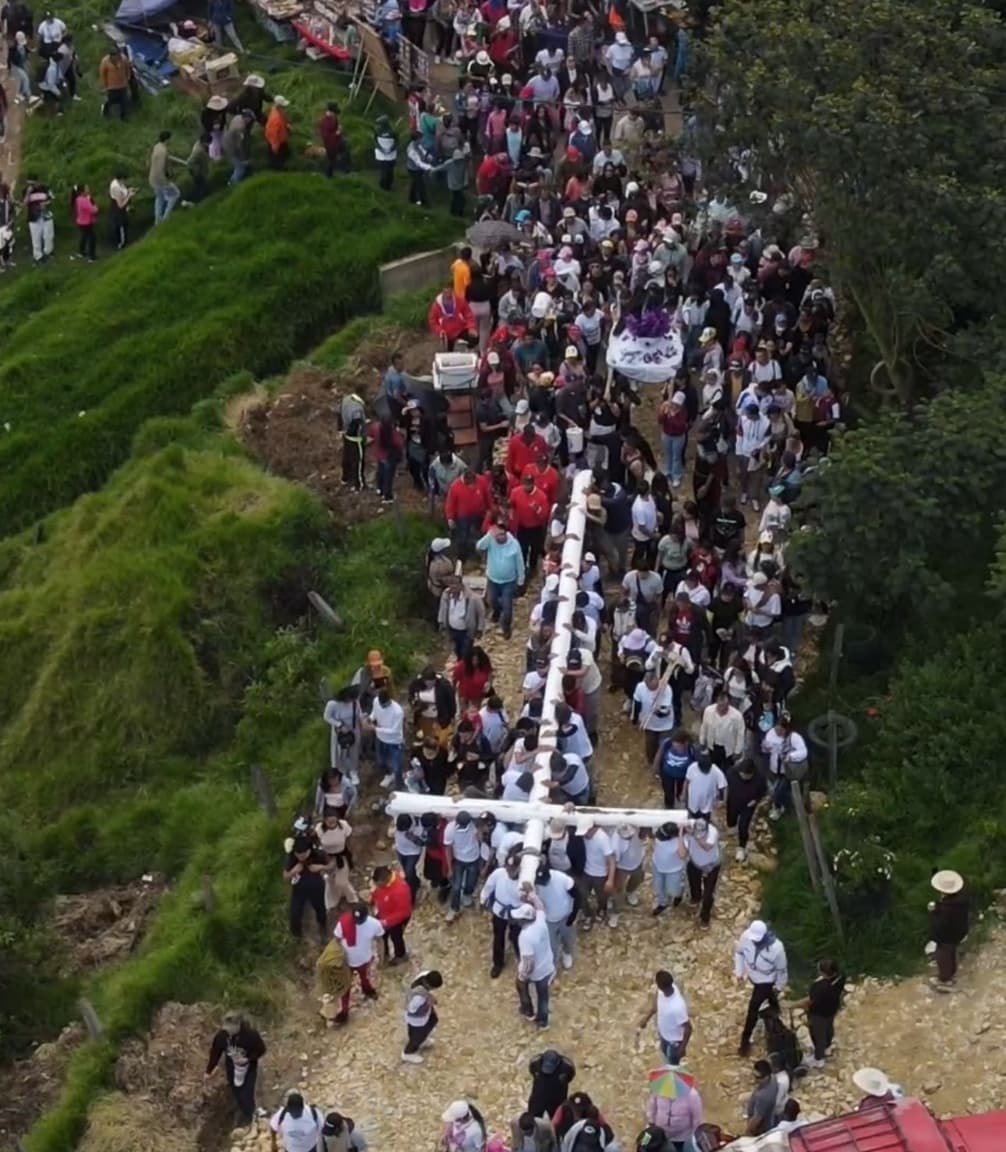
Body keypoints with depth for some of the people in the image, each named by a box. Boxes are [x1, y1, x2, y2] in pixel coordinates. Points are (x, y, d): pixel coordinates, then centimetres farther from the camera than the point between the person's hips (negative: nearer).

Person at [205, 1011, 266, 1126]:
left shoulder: (250, 1035, -33)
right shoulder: (221, 1035, -25)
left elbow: (261, 1050, -17)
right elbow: (215, 1052, -8)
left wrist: (248, 1059, -30)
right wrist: (209, 1070, -1)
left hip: (248, 1068, -3)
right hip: (232, 1067, 3)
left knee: (246, 1094, 3)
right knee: (235, 1091, 22)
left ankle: (249, 1115, 34)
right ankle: (242, 1111, 53)